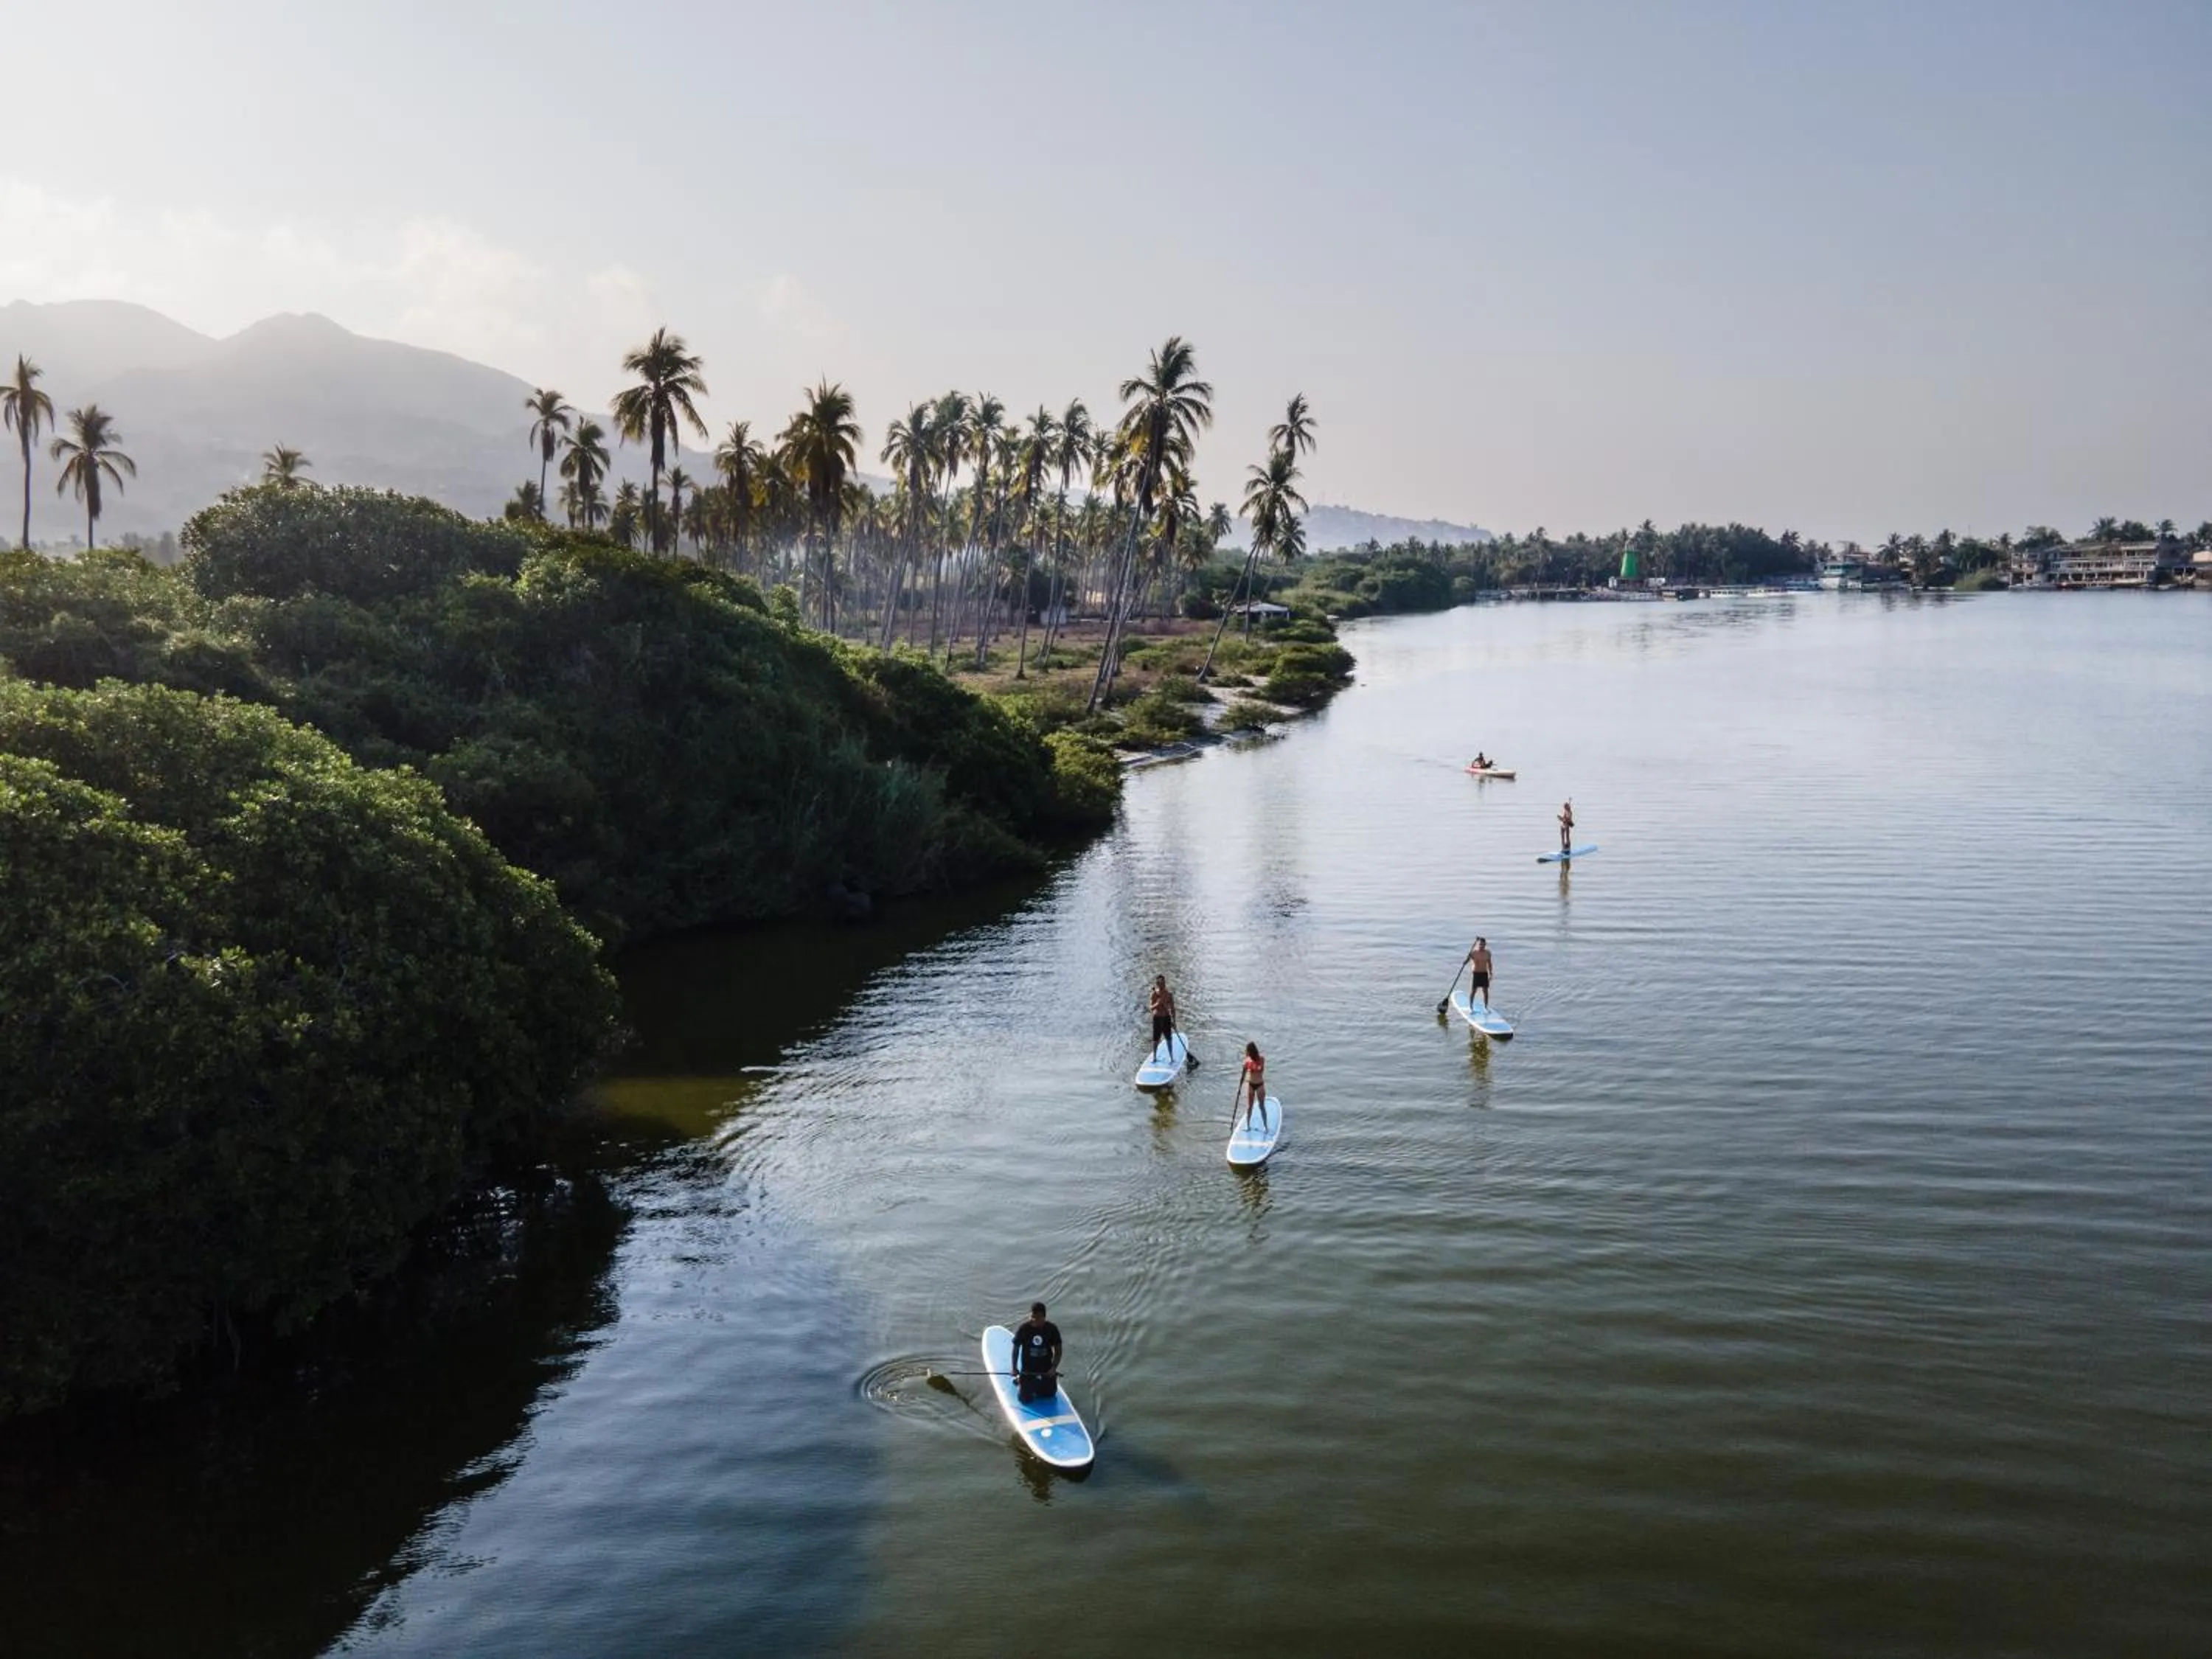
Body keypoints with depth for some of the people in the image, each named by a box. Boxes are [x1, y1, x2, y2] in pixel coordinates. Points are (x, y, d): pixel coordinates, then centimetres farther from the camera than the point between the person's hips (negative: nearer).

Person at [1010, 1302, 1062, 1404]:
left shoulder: (1052, 1329, -15)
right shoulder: (1023, 1328, -17)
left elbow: (1058, 1350, -8)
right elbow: (1016, 1349, -6)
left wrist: (1054, 1367, -19)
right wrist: (1014, 1368, -8)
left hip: (1046, 1368, 1)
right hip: (1028, 1369, -1)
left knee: (1049, 1395, 10)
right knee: (1026, 1399, 1)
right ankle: (1020, 1381, 30)